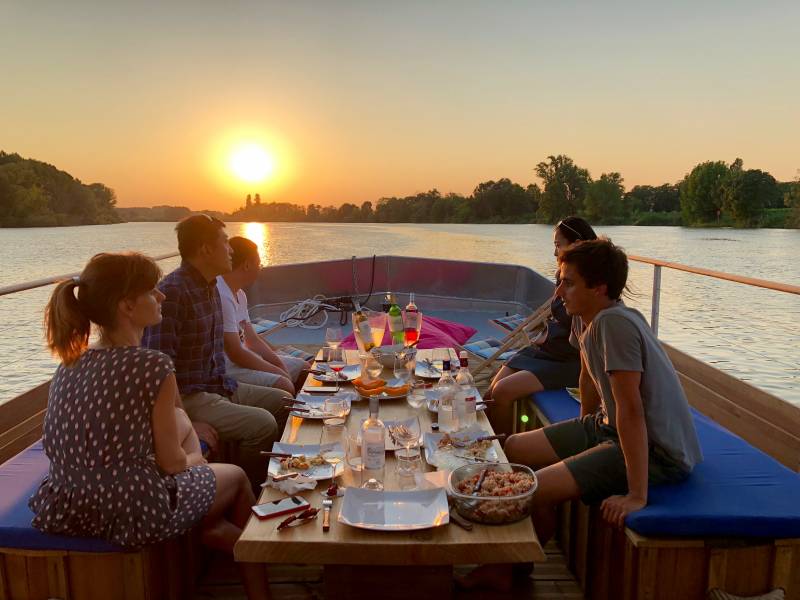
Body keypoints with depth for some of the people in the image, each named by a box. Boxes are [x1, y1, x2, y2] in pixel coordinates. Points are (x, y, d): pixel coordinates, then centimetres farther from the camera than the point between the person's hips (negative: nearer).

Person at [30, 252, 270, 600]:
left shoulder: (69, 364, 1)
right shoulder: (153, 366, -20)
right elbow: (171, 462, -13)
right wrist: (194, 459, 10)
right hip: (130, 515, -7)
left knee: (179, 421, 24)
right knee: (236, 476, 18)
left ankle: (214, 529, 32)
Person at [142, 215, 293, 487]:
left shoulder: (210, 287, 10)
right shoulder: (171, 293, -21)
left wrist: (227, 384, 11)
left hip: (216, 385, 10)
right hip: (188, 396, -10)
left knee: (282, 402, 12)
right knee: (262, 424, -22)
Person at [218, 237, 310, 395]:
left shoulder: (239, 294, 11)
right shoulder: (221, 296, -23)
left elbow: (253, 340, 11)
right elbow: (235, 354, -24)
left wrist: (281, 366, -3)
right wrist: (279, 372, -16)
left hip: (243, 358, 11)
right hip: (226, 369, -11)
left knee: (304, 368, 12)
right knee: (284, 386, -30)